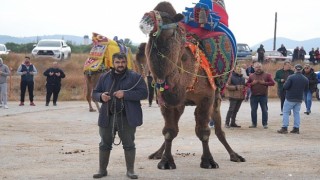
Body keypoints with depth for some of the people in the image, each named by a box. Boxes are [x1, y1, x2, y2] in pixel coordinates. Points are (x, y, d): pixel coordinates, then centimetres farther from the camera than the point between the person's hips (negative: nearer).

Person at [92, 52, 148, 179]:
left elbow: (144, 93, -10)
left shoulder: (135, 77, -1)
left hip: (127, 117, -2)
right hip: (107, 117, 3)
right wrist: (101, 96, -11)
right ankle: (102, 170, 20)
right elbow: (94, 93, 14)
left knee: (129, 145, 5)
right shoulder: (104, 77, 9)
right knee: (105, 144, 9)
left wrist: (125, 94, -19)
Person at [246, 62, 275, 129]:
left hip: (263, 96, -2)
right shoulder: (251, 76, 9)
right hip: (254, 96, 2)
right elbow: (247, 84, 11)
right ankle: (254, 124, 15)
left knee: (264, 110, 1)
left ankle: (265, 124, 8)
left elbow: (272, 83, -2)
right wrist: (252, 83, -9)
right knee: (253, 110, 5)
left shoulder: (267, 75, 2)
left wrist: (264, 83, -13)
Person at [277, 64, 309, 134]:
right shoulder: (305, 79, 2)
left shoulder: (291, 77, -14)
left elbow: (285, 87, -16)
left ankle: (284, 128, -2)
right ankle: (296, 128, 10)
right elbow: (306, 89, 12)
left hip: (290, 98, -4)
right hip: (299, 99, 4)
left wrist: (285, 82, 4)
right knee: (297, 113, 12)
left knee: (286, 112, 3)